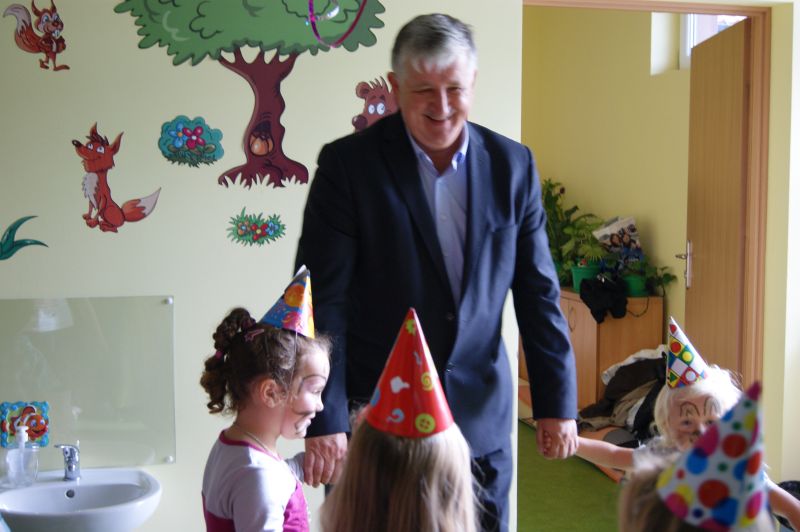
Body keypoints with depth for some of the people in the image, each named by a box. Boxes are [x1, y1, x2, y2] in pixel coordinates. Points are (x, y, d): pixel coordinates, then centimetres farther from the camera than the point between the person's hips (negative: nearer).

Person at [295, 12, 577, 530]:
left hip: (481, 417, 3)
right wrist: (325, 421, -15)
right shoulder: (347, 164, -9)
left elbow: (538, 292, 5)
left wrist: (558, 401, 5)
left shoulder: (513, 165, 1)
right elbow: (324, 299, -11)